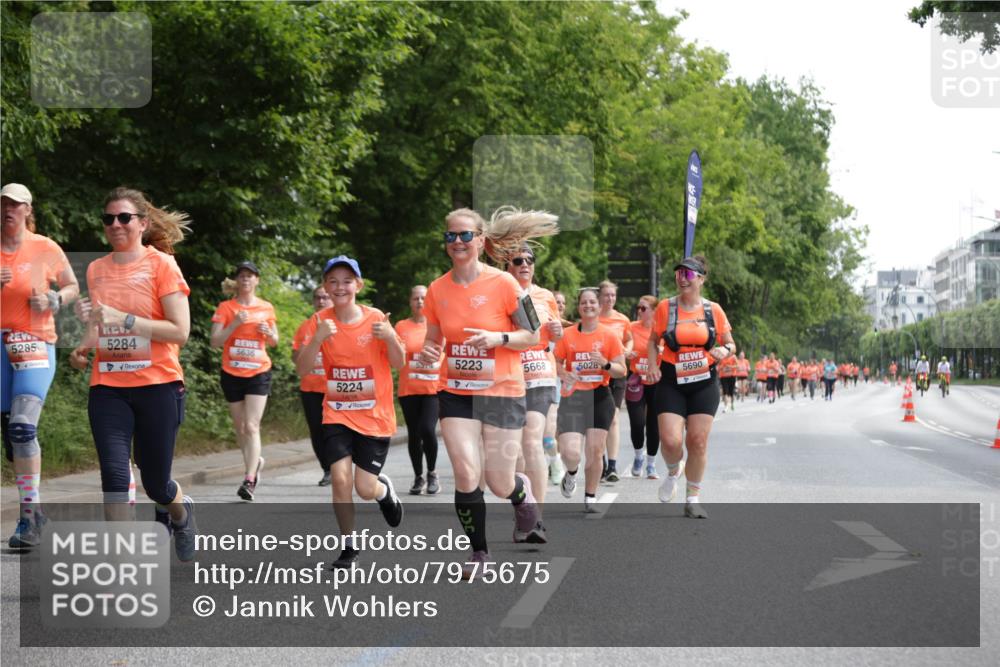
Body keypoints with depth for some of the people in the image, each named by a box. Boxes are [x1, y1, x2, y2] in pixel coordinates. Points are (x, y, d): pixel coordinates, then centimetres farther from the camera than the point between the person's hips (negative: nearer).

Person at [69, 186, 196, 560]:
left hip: (157, 386, -3)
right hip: (108, 388, 3)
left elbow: (180, 332, -11)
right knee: (114, 473, -13)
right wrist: (84, 348, 3)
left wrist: (124, 319, -20)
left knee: (155, 483, 6)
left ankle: (180, 512, 42)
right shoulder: (96, 270, 9)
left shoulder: (161, 263, -5)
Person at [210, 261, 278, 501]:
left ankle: (249, 480, -16)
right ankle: (256, 461, 36)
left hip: (258, 373, -1)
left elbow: (274, 342, 16)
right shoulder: (225, 307, -1)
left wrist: (268, 332, -7)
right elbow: (215, 341, -8)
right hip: (231, 373, 1)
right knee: (240, 427, 10)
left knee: (251, 426, -13)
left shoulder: (267, 308, 5)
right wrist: (235, 324, -20)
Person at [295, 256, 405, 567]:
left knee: (365, 489, -3)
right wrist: (317, 339, -27)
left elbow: (398, 364, -5)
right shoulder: (320, 321, -5)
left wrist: (390, 338, -25)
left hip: (375, 416, -1)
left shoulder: (374, 318, -8)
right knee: (340, 478, -15)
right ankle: (349, 544, 5)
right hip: (337, 414, 1)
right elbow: (302, 370, -10)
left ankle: (384, 489, 36)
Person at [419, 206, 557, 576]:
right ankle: (479, 551, 9)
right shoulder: (437, 290, 1)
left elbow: (532, 335, -4)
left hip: (502, 393, -2)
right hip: (455, 394, 2)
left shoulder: (503, 283, -10)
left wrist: (498, 338, -22)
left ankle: (521, 490, 40)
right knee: (466, 474, -11)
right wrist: (428, 354, -10)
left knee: (500, 485, 1)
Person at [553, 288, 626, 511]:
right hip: (572, 397, 0)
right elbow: (556, 364, 10)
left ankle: (590, 497, 19)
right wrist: (563, 374, -12)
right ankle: (571, 473, 23)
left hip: (600, 397, 0)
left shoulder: (610, 335, 1)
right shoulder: (567, 335, 3)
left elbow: (622, 370, 2)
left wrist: (605, 364, -17)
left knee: (595, 450, 1)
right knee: (570, 452, -14)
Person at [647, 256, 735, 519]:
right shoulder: (665, 308, -1)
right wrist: (652, 365, -6)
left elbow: (730, 343, 10)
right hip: (671, 382, -1)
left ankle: (693, 500, 12)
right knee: (670, 440, -14)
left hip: (704, 383, 1)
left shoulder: (713, 310, 0)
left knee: (698, 442, -1)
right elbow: (653, 340, 11)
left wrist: (725, 350, -14)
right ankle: (673, 472, 22)